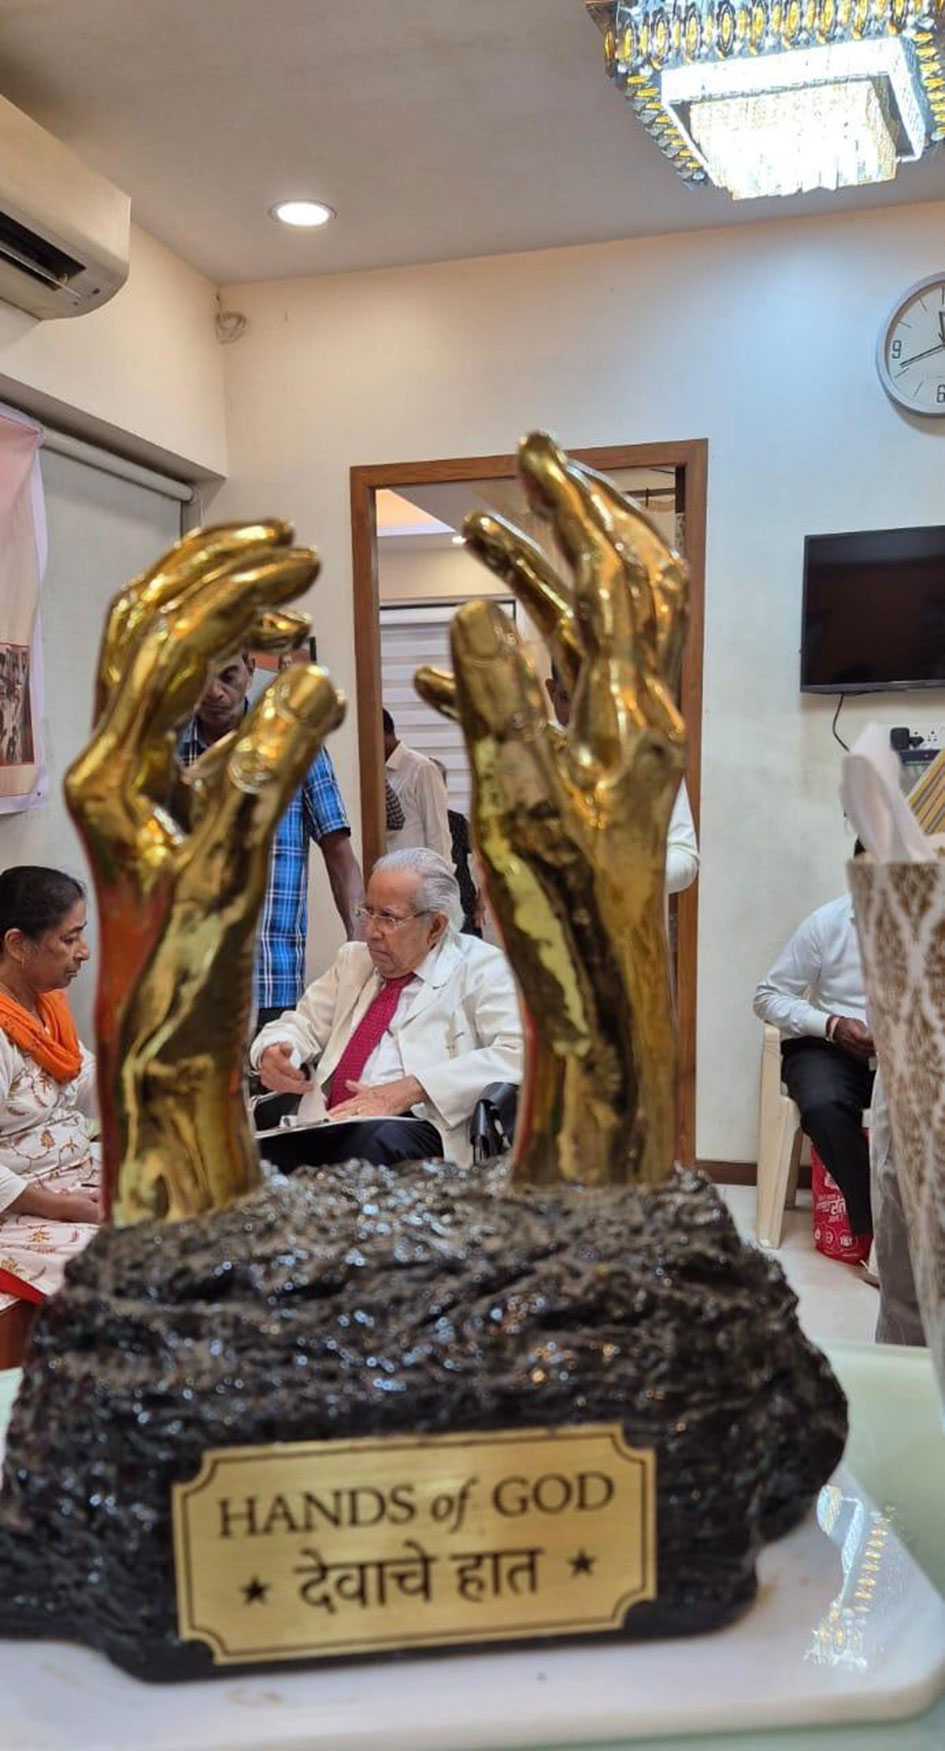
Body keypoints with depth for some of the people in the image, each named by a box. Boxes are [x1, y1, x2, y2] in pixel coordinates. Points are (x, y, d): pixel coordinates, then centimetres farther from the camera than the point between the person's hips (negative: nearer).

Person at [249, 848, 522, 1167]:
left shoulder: (482, 969, 4)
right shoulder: (354, 959, 24)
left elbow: (519, 1054, -10)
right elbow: (302, 1025, 26)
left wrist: (410, 1089, -20)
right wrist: (273, 1053, -1)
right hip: (326, 1123, 4)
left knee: (375, 1139, -39)